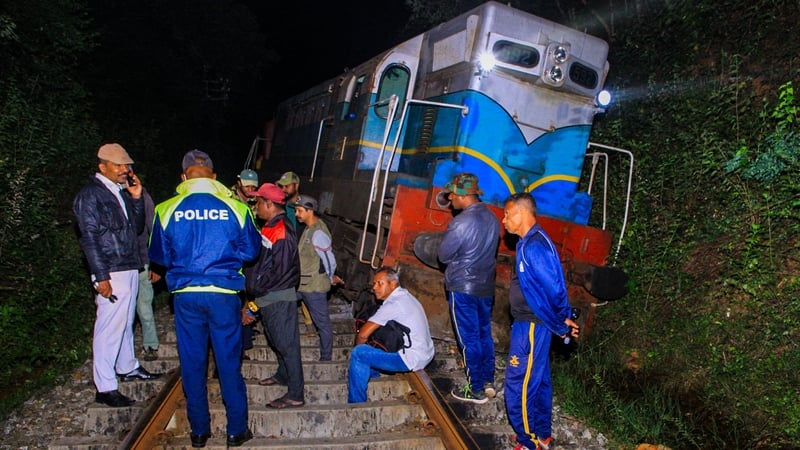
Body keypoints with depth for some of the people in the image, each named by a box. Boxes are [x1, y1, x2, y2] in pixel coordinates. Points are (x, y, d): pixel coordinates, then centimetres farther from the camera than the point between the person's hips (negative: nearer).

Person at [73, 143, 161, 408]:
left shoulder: (122, 192, 15)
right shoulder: (90, 196, -8)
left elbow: (137, 228, 16)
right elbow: (89, 239, -13)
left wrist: (136, 198, 3)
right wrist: (101, 277, -18)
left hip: (130, 269, 8)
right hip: (111, 273, -8)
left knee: (125, 323, 19)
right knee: (109, 328, -6)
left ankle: (128, 368, 34)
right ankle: (105, 388, 1)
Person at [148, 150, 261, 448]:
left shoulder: (167, 209, -2)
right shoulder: (235, 207, -6)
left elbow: (159, 256, 8)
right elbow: (251, 250, 3)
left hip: (185, 294, 1)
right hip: (224, 293, -1)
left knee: (192, 363, 13)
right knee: (229, 362, 9)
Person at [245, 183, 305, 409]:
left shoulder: (281, 231, -21)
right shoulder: (272, 227, 11)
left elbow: (278, 270, -22)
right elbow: (261, 261, 17)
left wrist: (256, 289, -13)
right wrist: (255, 288, 6)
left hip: (278, 298, -10)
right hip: (270, 297, 10)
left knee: (287, 343, -4)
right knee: (278, 340, 23)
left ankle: (295, 395, 2)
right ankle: (283, 375, 41)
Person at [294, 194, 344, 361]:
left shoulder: (318, 233, -22)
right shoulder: (309, 228, 8)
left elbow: (330, 261, -19)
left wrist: (330, 278, -1)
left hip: (314, 286, -9)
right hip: (303, 284, 9)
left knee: (323, 322, 5)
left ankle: (326, 358, 18)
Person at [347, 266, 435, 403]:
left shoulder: (394, 303, -19)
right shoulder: (404, 295, 11)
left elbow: (363, 334, -19)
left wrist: (359, 345, 0)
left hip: (412, 358, -11)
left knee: (359, 353, -15)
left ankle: (356, 405, -6)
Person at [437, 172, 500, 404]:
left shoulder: (462, 222, -21)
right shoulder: (492, 218, 4)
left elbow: (444, 255, -13)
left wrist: (445, 238, 5)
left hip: (463, 288, -8)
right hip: (486, 287, 8)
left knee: (469, 339, 3)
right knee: (484, 335, 17)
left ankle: (476, 390, 13)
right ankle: (488, 382, 27)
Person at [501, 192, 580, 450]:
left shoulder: (534, 246, -23)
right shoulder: (531, 242, 10)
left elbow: (553, 288, -25)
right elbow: (553, 286, 12)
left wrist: (560, 324, -12)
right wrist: (563, 319, 11)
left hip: (531, 326, -10)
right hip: (531, 324, 10)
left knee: (519, 387, 1)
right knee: (538, 381, 20)